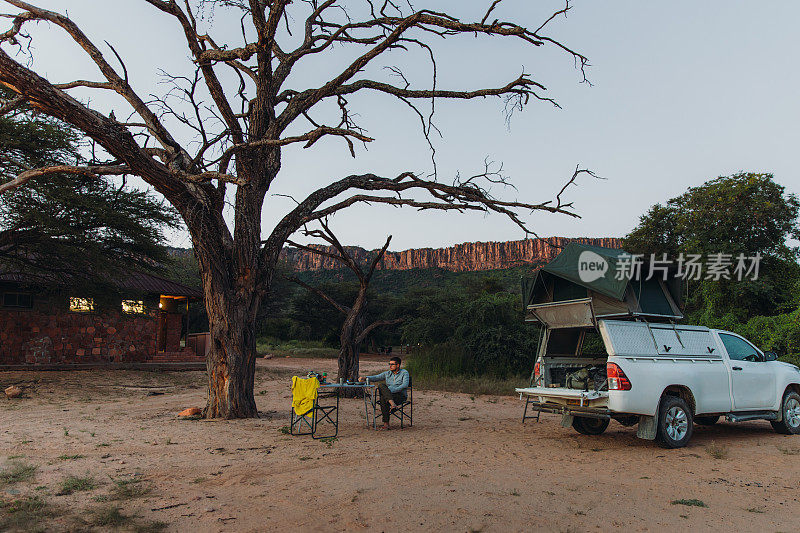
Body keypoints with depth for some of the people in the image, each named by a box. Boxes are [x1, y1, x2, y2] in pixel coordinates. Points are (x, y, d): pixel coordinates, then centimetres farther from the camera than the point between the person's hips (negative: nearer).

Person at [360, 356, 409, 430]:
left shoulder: (404, 372, 2)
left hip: (400, 396, -5)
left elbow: (405, 385, -13)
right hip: (388, 395, 5)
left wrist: (392, 390, -20)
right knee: (381, 386, -29)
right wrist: (365, 377, -7)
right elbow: (375, 377, 11)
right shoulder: (387, 373, 17)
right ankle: (392, 403, -44)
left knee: (383, 398, -34)